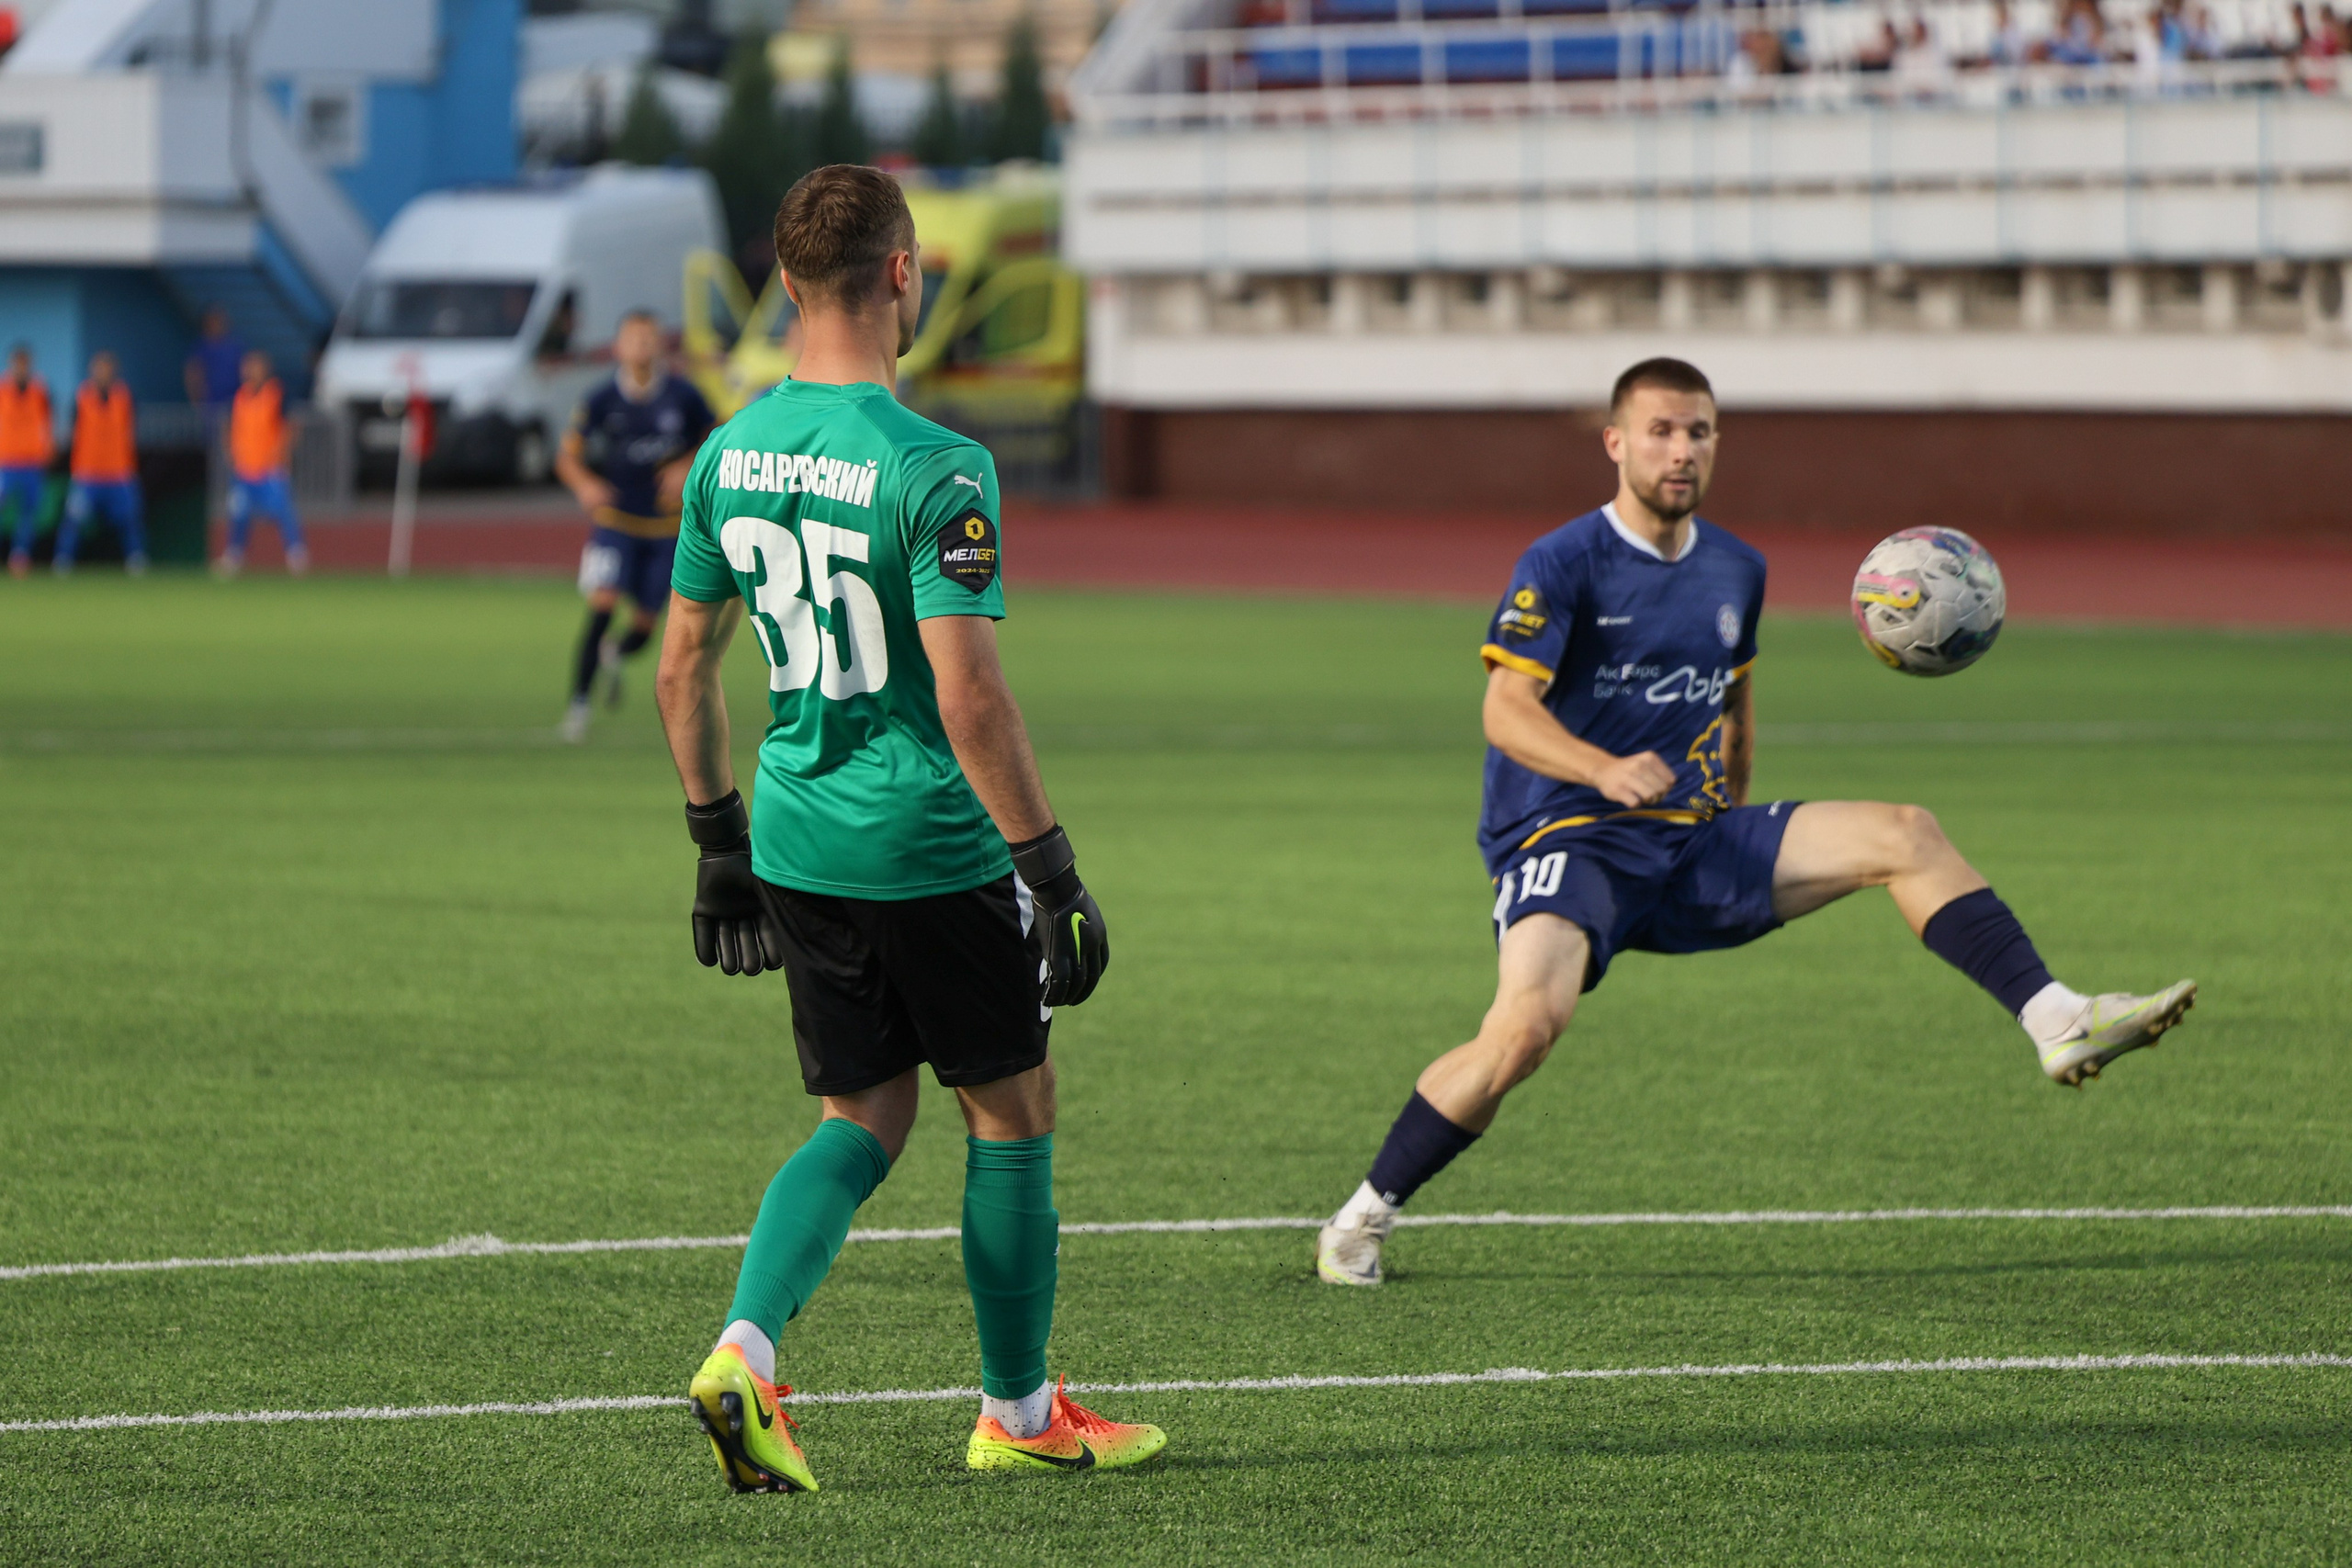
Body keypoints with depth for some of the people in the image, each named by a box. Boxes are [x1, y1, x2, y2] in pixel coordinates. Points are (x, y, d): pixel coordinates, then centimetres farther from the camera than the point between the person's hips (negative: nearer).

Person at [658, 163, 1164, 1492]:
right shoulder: (937, 469, -19)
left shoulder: (729, 455, 3)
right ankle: (1018, 1411, 22)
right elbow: (970, 699, -23)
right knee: (1012, 1108, 12)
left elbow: (683, 669, 11)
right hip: (931, 842, -6)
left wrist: (719, 836, 21)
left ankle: (746, 1346, -7)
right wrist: (1054, 867, -16)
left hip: (795, 839, 6)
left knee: (866, 1119, 15)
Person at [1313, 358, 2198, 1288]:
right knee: (1527, 1025, -32)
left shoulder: (1735, 571, 11)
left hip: (1692, 840, 6)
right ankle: (1362, 1221, -18)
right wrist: (1604, 769, -37)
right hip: (1566, 843, -6)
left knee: (1905, 837, -7)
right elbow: (1506, 712, -19)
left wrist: (1732, 814, 31)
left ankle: (2057, 1022, -12)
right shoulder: (1562, 564, -9)